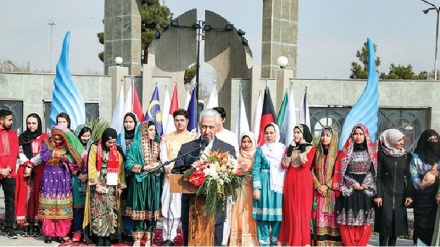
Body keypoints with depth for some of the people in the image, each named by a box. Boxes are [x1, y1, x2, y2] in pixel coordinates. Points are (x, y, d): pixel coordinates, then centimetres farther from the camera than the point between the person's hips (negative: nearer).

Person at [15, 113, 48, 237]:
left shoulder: (44, 137, 5)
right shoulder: (22, 137, 15)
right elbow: (20, 154, 7)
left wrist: (31, 165, -11)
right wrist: (27, 165, -9)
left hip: (39, 170, -2)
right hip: (24, 170, 2)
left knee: (37, 195, -5)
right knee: (25, 195, -4)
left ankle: (36, 223, -3)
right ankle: (26, 223, -4)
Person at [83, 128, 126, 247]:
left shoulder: (117, 150, 5)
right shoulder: (95, 148, -3)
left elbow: (120, 169, 7)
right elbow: (91, 167, -5)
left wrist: (120, 186, 4)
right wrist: (96, 184, -11)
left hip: (111, 185, 2)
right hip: (98, 183, -2)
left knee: (111, 210, -1)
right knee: (98, 210, -3)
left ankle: (108, 237, 4)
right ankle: (100, 236, 4)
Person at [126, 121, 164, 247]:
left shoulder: (157, 145, 11)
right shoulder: (136, 145, -3)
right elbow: (129, 164, -8)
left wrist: (158, 164, -6)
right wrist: (144, 167, -16)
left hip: (154, 181, 4)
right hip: (140, 181, -4)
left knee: (152, 209, 4)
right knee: (139, 209, -1)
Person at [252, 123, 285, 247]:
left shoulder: (283, 149, 9)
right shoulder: (261, 150, 5)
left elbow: (287, 168, 8)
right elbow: (255, 169, 0)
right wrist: (256, 188, -8)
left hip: (279, 185, 1)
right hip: (264, 184, -1)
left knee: (277, 214, 2)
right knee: (263, 214, -2)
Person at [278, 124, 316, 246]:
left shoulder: (311, 148, 3)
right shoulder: (291, 147, 12)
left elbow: (306, 164, -14)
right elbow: (284, 165, 0)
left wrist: (302, 147, -7)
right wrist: (291, 148, -3)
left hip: (304, 182, -3)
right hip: (290, 182, 3)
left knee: (303, 211, -1)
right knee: (290, 212, 4)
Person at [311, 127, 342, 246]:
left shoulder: (337, 154, 2)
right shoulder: (317, 152, 11)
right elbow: (311, 171, 6)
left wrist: (327, 186, -12)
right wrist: (318, 186, -7)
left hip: (331, 191, -2)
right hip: (318, 191, 2)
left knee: (331, 217, -5)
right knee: (318, 217, -2)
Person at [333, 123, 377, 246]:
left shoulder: (371, 152, 9)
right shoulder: (346, 152, 5)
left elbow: (373, 171, 4)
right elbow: (341, 171, 0)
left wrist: (366, 184, -11)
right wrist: (353, 183, -11)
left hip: (366, 192, 1)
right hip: (348, 191, -1)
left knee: (364, 221, 1)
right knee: (348, 221, -2)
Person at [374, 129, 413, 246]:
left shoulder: (405, 155, 7)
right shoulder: (382, 155, -4)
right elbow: (378, 176, -5)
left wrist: (409, 194, 0)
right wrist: (378, 195, -10)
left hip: (400, 194, 3)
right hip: (385, 193, -3)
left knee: (397, 222, 3)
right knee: (386, 222, -4)